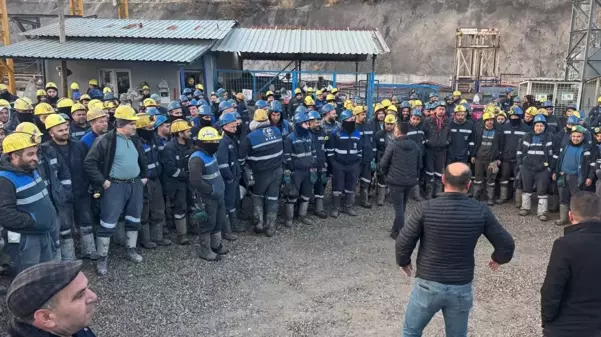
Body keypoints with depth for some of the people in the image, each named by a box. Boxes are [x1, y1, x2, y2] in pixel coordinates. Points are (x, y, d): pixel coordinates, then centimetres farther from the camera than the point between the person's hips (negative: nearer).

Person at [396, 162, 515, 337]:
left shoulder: (425, 208, -17)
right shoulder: (481, 211, -11)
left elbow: (403, 243, -12)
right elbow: (507, 244, -3)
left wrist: (403, 262, 10)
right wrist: (498, 258, 19)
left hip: (428, 285, -2)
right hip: (462, 288, 2)